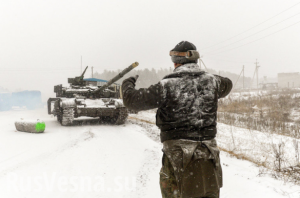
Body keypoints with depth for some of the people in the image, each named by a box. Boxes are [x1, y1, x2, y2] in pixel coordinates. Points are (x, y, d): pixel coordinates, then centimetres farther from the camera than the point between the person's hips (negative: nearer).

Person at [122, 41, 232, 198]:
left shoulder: (167, 86, -12)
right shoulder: (211, 81, 2)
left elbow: (132, 100, -7)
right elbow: (227, 85, 27)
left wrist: (128, 83, 14)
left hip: (178, 155, -4)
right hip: (208, 155, 4)